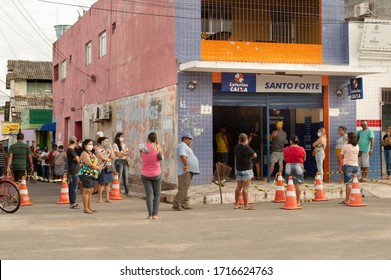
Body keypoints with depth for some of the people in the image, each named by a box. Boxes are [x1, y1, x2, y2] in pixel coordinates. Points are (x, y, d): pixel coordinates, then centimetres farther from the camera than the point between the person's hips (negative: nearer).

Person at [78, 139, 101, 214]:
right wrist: (98, 167, -3)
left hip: (93, 174, 9)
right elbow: (90, 164, -18)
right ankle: (86, 208, -9)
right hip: (86, 174, -9)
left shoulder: (92, 154, 20)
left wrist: (97, 166, -1)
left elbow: (96, 163, 22)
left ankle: (89, 207, 15)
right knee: (86, 191, -10)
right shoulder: (84, 154, -10)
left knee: (90, 192, 10)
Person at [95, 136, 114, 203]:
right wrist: (109, 159, 2)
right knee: (101, 183, -1)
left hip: (108, 168, 6)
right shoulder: (98, 149, -6)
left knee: (108, 183, 5)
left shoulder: (108, 149, 14)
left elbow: (112, 157, 4)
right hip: (102, 168, -6)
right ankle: (100, 198, 7)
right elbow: (103, 158, -14)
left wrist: (111, 148, 3)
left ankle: (107, 198, 9)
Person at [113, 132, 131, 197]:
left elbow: (129, 153, 9)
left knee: (126, 177, 5)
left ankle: (127, 192, 9)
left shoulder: (124, 145, 17)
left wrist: (122, 153, -9)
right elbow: (118, 154, -14)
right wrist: (125, 153, -1)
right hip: (119, 161, -6)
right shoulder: (115, 145, -3)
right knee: (119, 177, -8)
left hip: (125, 161, 6)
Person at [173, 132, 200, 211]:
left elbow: (190, 156, 25)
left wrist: (190, 147, 16)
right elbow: (182, 156, -26)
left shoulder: (186, 146, 22)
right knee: (183, 189, -12)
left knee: (185, 189, 13)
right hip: (185, 171, -11)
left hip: (189, 171, 11)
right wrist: (187, 165, -20)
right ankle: (176, 205, -10)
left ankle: (184, 204, 19)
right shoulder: (182, 145, -12)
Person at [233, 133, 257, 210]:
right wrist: (250, 155, 6)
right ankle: (246, 205, -2)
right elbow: (255, 155, -14)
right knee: (245, 188, -4)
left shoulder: (236, 147, 4)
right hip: (246, 169, -7)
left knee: (238, 187, 13)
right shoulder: (246, 148, -16)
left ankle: (236, 204, 19)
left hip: (238, 169, 7)